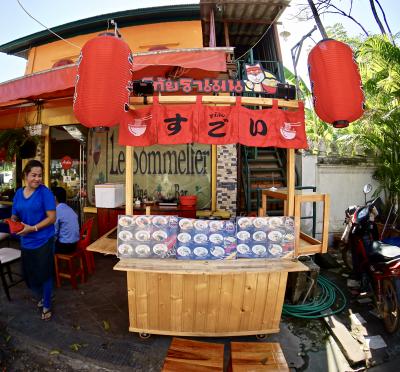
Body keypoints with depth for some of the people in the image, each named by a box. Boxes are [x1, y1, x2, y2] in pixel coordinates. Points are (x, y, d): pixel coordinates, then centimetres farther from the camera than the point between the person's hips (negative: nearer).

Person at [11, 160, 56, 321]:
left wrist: (33, 228, -23)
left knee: (44, 273, 6)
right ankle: (42, 296, 43)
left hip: (43, 241, -5)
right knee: (28, 274, 15)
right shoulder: (19, 193, 4)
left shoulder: (45, 192, -13)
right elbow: (14, 216, 12)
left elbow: (52, 218, -15)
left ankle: (47, 306, 27)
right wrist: (13, 223, -10)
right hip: (26, 241, 5)